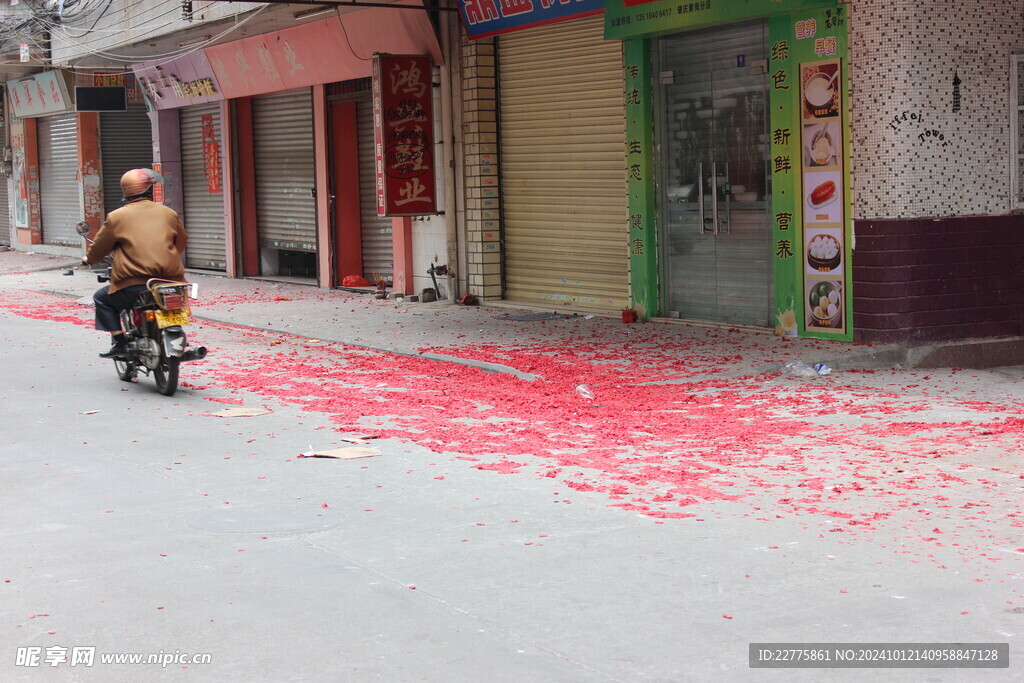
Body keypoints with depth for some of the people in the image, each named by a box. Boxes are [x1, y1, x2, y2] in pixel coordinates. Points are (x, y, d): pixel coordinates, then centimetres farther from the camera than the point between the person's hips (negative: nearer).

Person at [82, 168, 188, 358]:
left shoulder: (116, 217, 2)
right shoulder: (169, 213, 11)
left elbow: (99, 247, 12)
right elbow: (181, 243, 23)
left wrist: (89, 259, 34)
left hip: (134, 284, -3)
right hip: (170, 282, 3)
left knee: (102, 298, 19)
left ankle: (120, 342, 7)